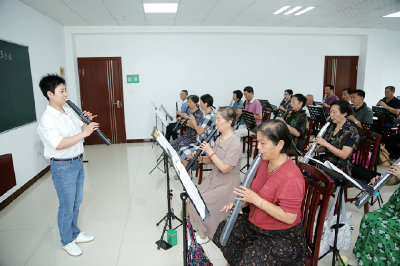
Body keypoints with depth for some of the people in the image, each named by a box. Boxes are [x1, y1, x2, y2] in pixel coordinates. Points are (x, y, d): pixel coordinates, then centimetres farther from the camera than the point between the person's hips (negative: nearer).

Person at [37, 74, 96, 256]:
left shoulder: (69, 111, 6)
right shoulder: (47, 119, -19)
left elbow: (80, 129, 14)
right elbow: (59, 144, -30)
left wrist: (86, 121, -6)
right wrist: (84, 133, -32)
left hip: (78, 162, 8)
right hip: (63, 167, -8)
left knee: (76, 203, 21)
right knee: (67, 208, 8)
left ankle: (75, 233, 40)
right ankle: (67, 242, 28)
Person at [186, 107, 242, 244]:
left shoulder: (235, 144, -22)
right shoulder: (219, 139, 5)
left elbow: (225, 168, -24)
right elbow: (212, 161, 12)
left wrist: (210, 152, -22)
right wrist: (200, 158, -7)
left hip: (227, 183, -8)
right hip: (214, 177, 8)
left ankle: (203, 234, 8)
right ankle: (202, 227, 15)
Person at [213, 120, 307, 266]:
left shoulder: (291, 177, -29)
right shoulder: (264, 161, -2)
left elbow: (289, 218, -28)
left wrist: (257, 200, -30)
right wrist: (242, 202, -6)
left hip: (281, 237, -8)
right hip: (255, 223, 8)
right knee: (224, 229, 6)